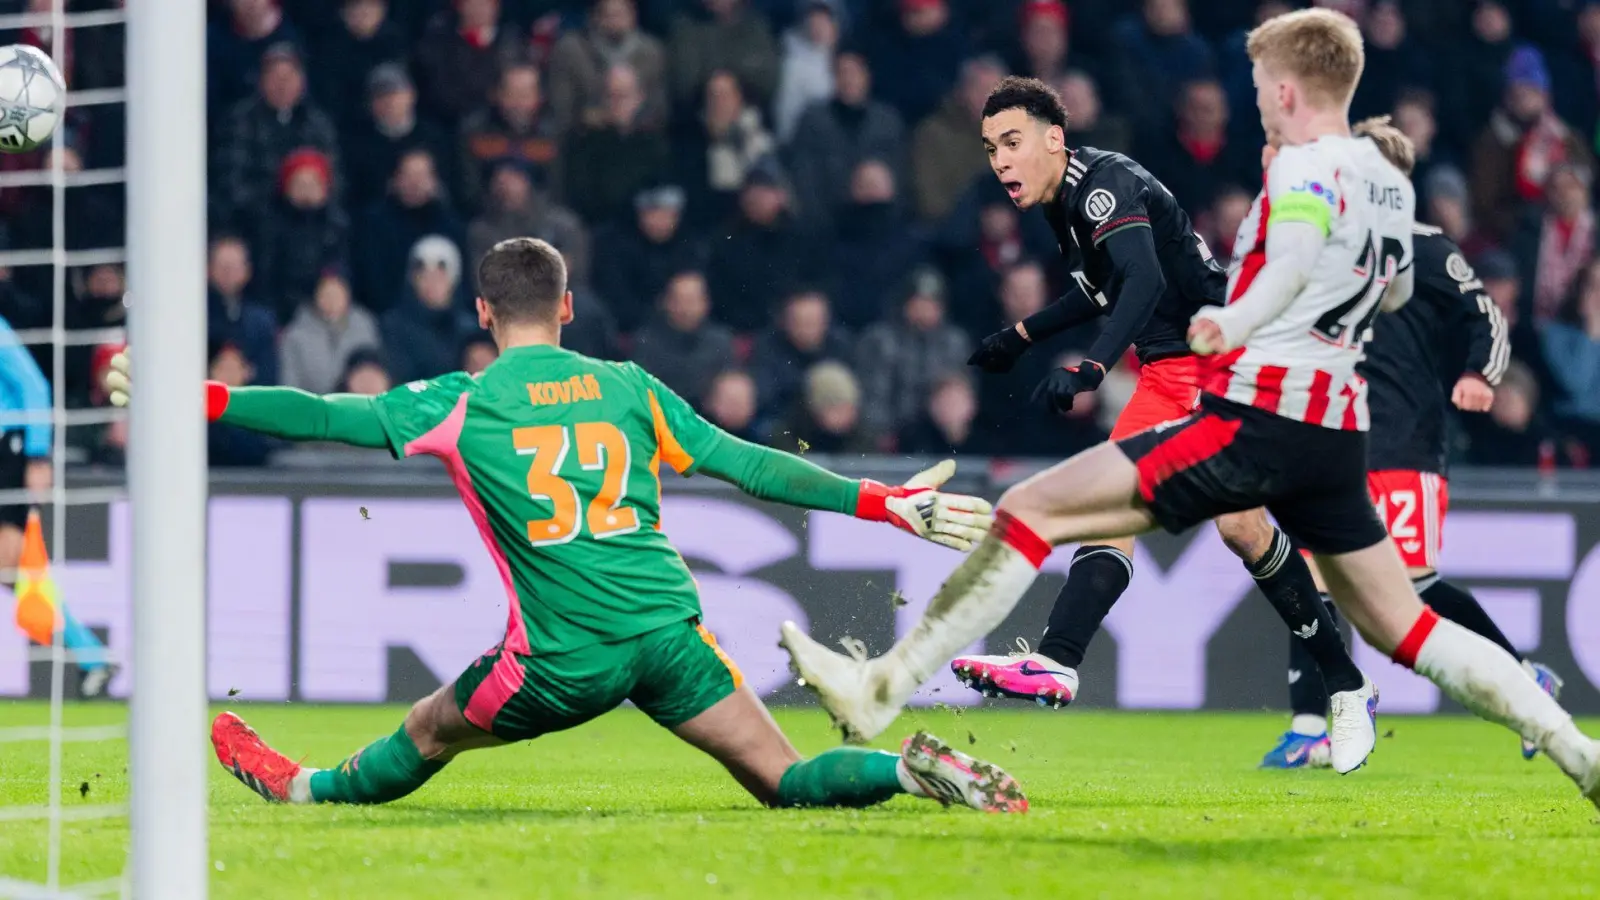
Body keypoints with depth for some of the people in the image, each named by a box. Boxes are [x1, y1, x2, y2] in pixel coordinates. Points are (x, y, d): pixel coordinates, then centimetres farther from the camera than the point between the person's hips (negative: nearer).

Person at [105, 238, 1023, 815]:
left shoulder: (460, 405, 2)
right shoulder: (628, 388, 10)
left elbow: (319, 415, 4)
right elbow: (748, 464, 8)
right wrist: (888, 503, 13)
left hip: (564, 659, -2)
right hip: (669, 629, 2)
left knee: (429, 732, 24)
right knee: (785, 780, 0)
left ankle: (306, 787, 45)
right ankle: (913, 769, -24)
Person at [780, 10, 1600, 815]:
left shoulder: (1303, 168, -7)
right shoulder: (1390, 182, 17)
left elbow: (1291, 267, -26)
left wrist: (1235, 325, -36)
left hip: (1256, 417, -8)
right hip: (1338, 433, 8)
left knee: (1029, 511, -7)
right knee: (1401, 628, 15)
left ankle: (880, 690, -12)